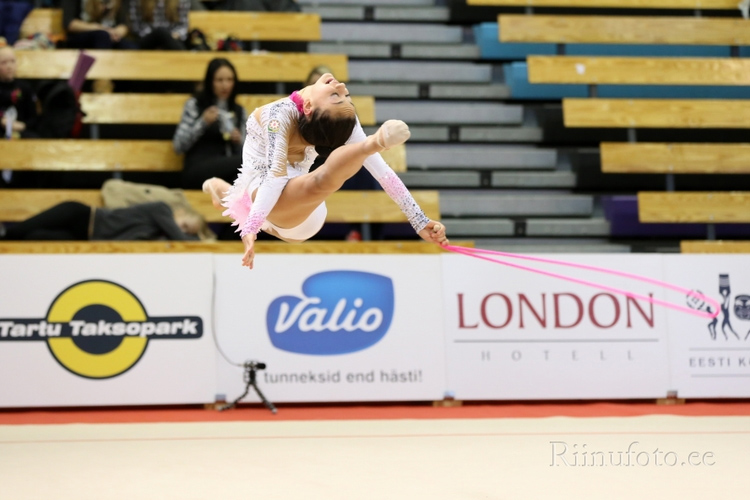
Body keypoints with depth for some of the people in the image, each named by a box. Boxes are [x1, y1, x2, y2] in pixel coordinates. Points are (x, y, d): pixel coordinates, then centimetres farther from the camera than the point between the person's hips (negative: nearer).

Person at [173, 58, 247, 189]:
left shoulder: (239, 111, 19)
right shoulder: (194, 105, 7)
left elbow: (243, 152, 18)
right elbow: (178, 146, 1)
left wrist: (238, 141, -4)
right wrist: (203, 123, -10)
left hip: (228, 173, 4)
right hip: (198, 171, -4)